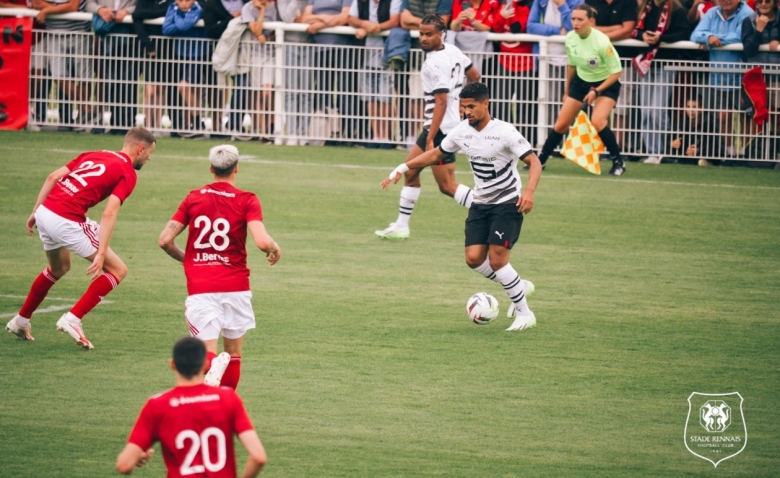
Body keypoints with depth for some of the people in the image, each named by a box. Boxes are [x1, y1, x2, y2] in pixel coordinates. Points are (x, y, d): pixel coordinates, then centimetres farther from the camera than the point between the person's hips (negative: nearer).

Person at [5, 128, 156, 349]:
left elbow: (53, 177, 14)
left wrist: (35, 212, 19)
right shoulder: (127, 173, 0)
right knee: (117, 270, 4)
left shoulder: (94, 155, 21)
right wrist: (101, 254, -18)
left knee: (59, 268, 34)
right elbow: (109, 213, -14)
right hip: (67, 221, -8)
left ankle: (20, 321, 44)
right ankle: (72, 320, -2)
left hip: (45, 212, 8)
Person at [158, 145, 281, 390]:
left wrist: (184, 258, 22)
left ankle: (212, 367, -40)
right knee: (233, 353, 17)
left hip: (200, 289, 1)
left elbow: (164, 239, 3)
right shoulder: (246, 201, -3)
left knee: (208, 352, -4)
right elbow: (262, 241, -17)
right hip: (235, 287, -1)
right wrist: (275, 248, 6)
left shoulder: (193, 198, 5)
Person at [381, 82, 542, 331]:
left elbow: (534, 162, -21)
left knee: (497, 259, -14)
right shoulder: (462, 131, -1)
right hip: (480, 204, 6)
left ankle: (524, 313, 0)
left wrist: (528, 191, -38)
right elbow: (437, 154, 14)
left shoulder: (505, 132, -19)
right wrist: (403, 168, 7)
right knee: (474, 258, -5)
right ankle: (519, 287, 18)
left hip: (507, 204, -6)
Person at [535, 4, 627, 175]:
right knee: (561, 124, 5)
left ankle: (618, 162, -11)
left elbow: (617, 71, -20)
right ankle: (540, 160, 23)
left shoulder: (601, 42, -29)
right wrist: (567, 90, 17)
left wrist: (597, 91, -25)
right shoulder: (570, 39, -11)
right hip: (581, 81, 5)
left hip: (606, 84, -5)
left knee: (598, 121, -27)